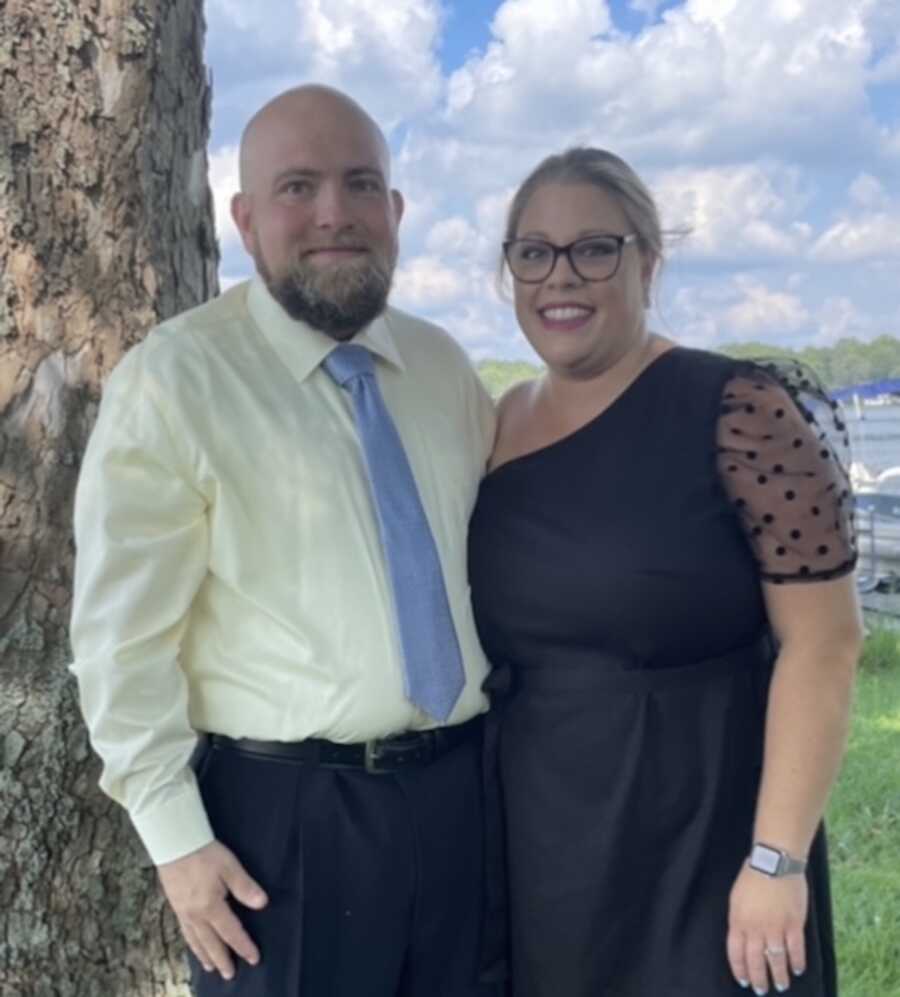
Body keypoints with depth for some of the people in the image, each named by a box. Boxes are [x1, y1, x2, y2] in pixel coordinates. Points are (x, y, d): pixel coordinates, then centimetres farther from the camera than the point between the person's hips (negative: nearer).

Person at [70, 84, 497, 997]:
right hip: (285, 810, -5)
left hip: (460, 787, 5)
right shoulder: (172, 381, -10)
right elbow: (125, 636, -10)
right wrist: (176, 836, -11)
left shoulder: (443, 366, 7)